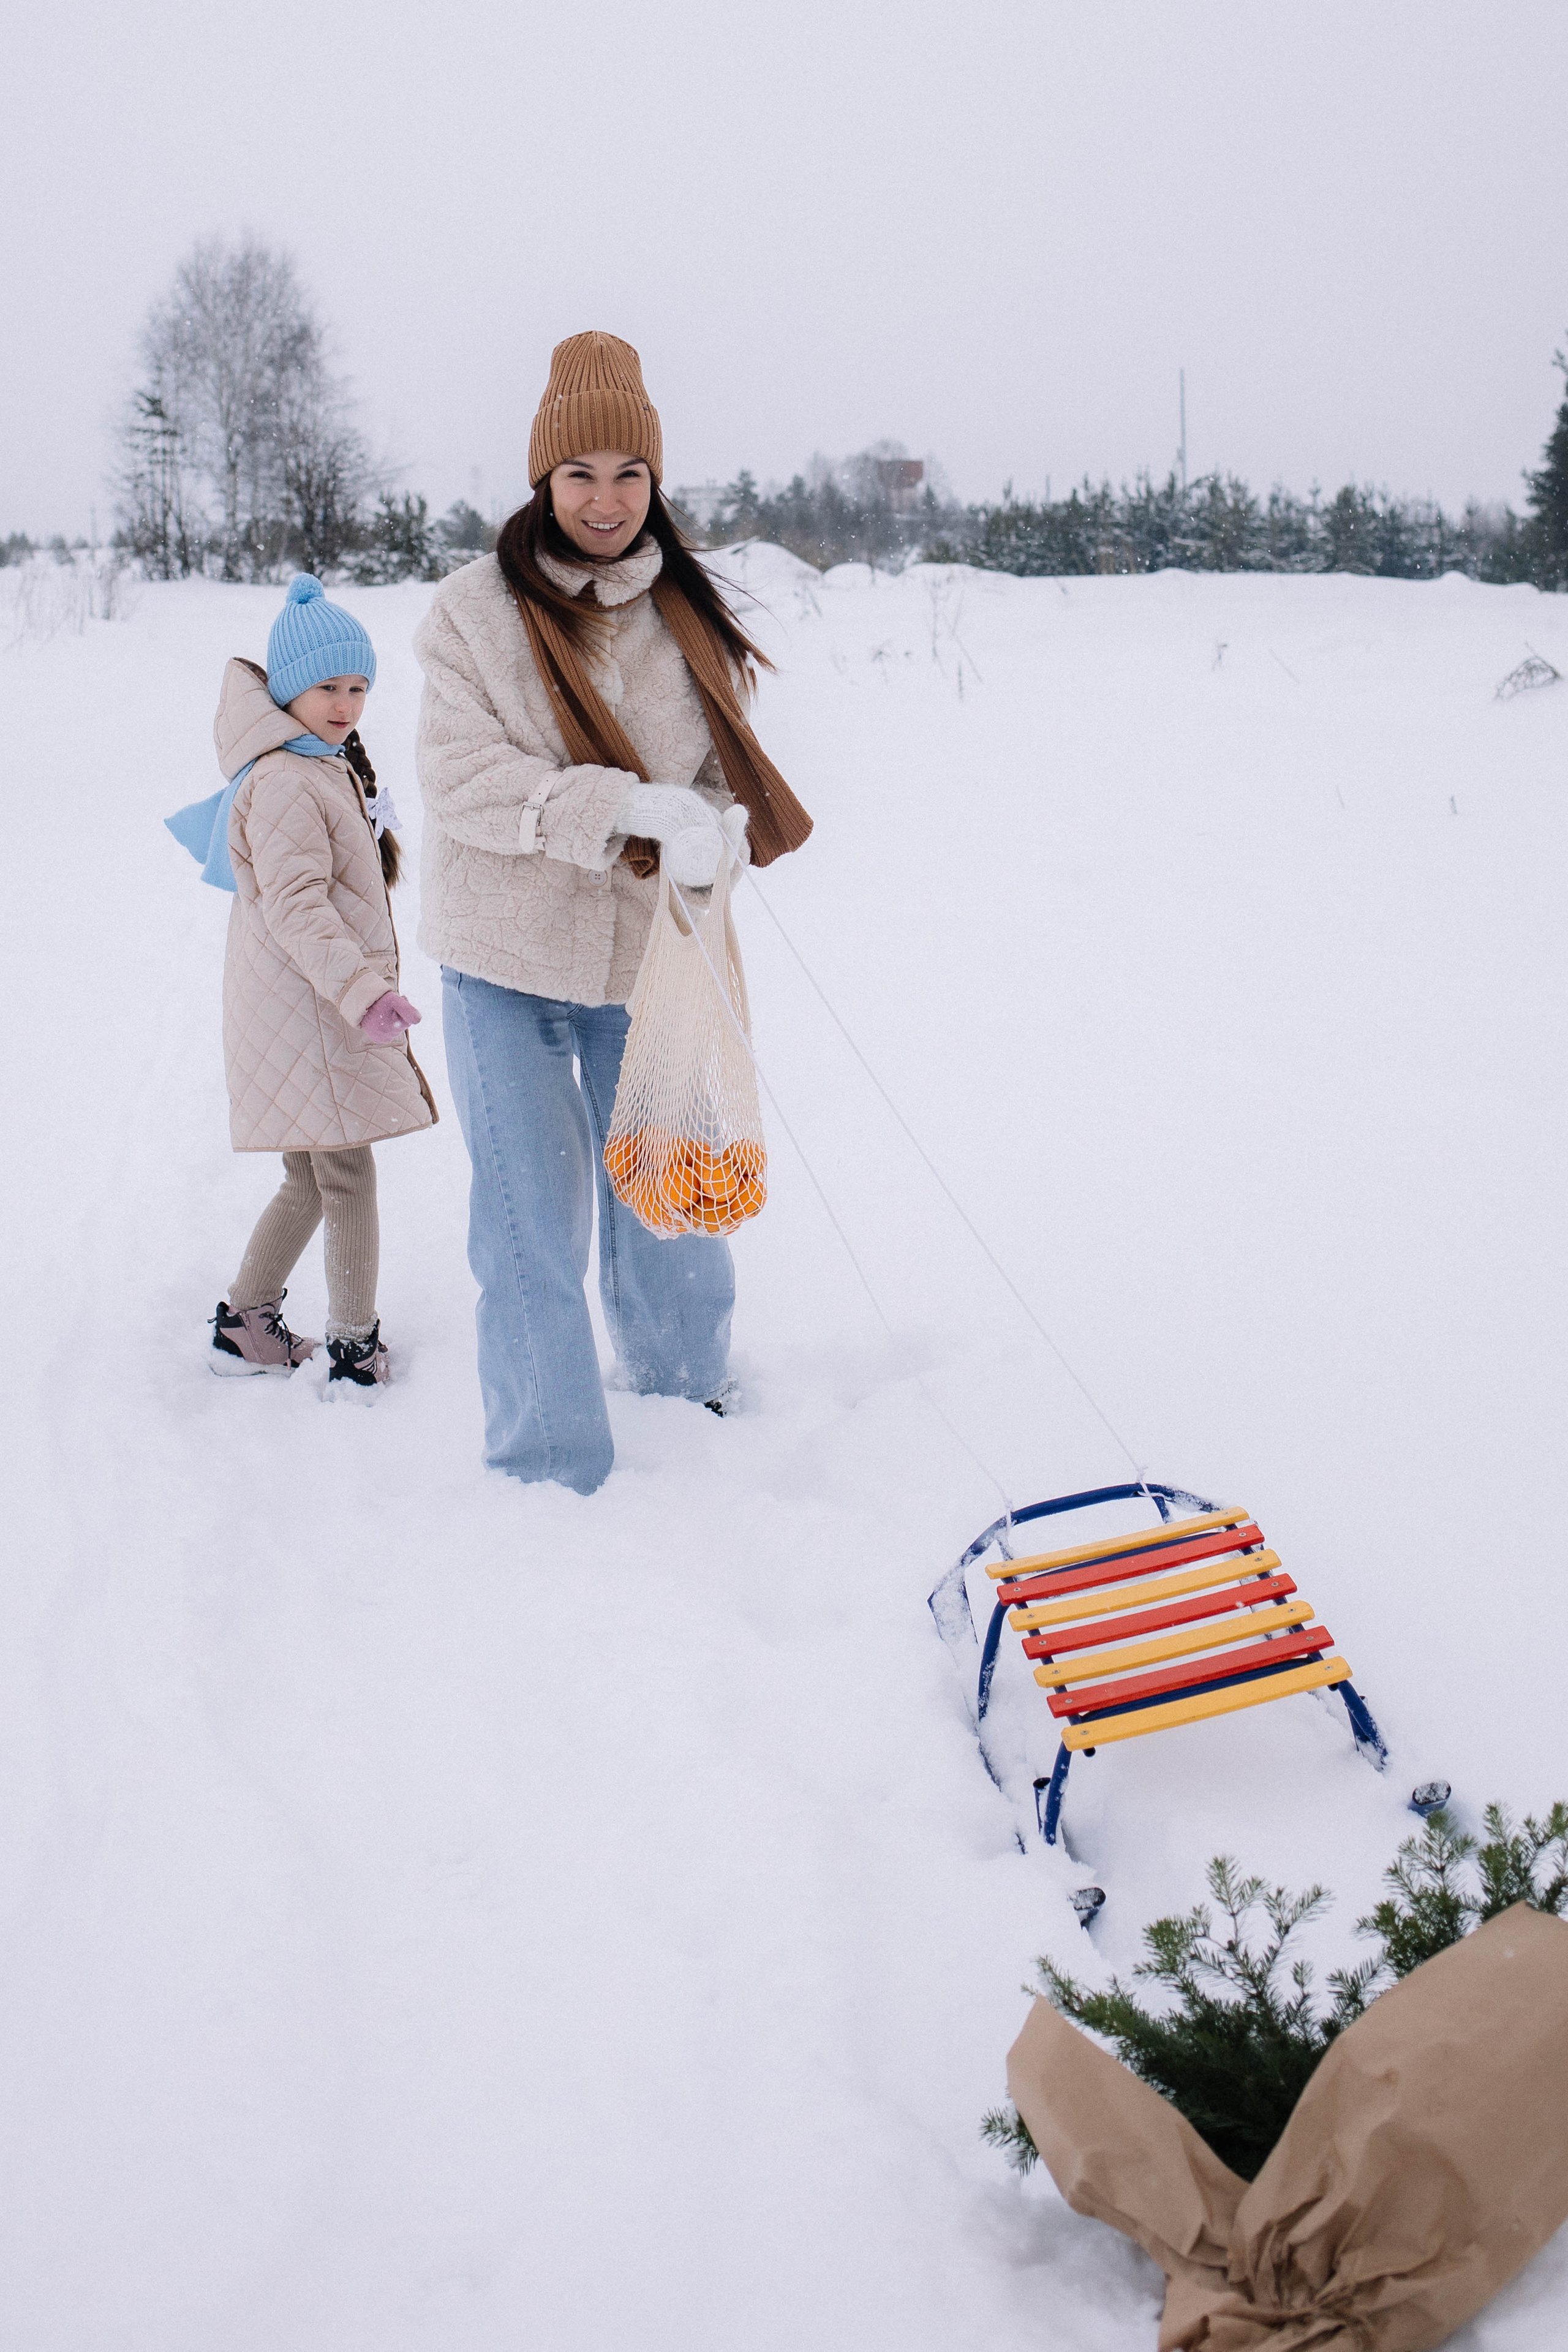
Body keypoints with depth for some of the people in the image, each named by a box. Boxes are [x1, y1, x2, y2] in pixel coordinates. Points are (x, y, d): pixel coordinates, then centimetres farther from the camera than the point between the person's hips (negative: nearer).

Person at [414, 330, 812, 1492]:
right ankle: (551, 1462, 16)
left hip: (652, 956, 3)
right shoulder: (474, 609, -5)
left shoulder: (693, 618, 5)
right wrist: (626, 807, -28)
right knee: (536, 1218, 0)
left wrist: (714, 831, -20)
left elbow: (733, 765, 5)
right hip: (509, 959, -3)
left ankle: (685, 1384, 43)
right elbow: (462, 777, -15)